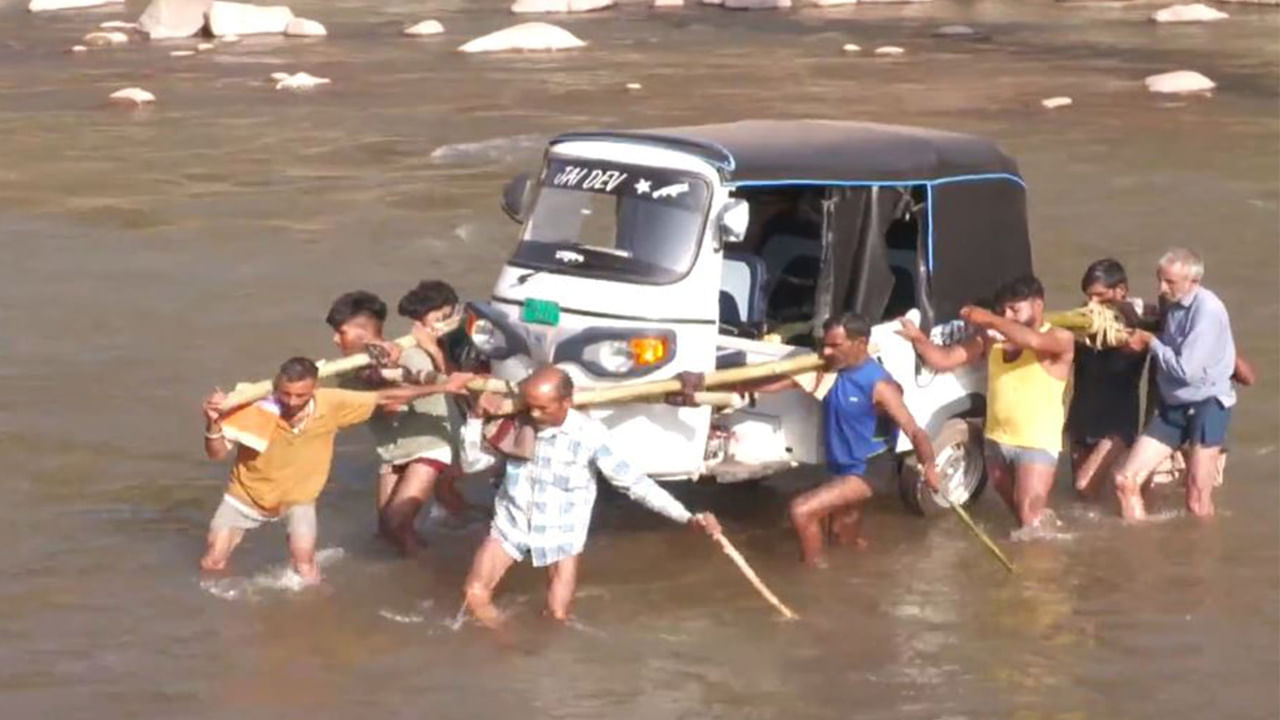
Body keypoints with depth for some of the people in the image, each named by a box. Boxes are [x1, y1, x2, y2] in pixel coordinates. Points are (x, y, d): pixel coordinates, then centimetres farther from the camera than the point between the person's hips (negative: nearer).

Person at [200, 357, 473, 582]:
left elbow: (385, 398, -18)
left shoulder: (330, 404, -27)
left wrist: (443, 388, -19)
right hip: (247, 493, 0)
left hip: (297, 498, 0)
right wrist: (213, 423, -48)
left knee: (304, 563, -17)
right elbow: (217, 453, -26)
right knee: (212, 563, 0)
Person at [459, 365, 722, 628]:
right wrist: (475, 419, -20)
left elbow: (634, 481, -19)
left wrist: (689, 517, -26)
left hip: (560, 533, -2)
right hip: (511, 524, 2)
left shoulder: (588, 434, -21)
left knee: (557, 616, -4)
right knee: (475, 595, -10)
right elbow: (471, 463, -2)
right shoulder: (517, 423, -12)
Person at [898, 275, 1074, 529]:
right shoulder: (991, 338, 1)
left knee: (1030, 519, -13)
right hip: (997, 441, 6)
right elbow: (945, 360, -2)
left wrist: (990, 319, -30)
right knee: (1017, 511, 21)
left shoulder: (1060, 339, -12)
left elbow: (1032, 340, -35)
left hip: (1036, 444, -6)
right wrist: (920, 340, -21)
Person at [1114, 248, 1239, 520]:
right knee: (1126, 480, -1)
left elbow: (1187, 370, -22)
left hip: (1207, 405, -7)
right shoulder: (1172, 304, 6)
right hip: (1172, 405, 8)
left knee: (1197, 502, -5)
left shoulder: (1207, 309, -19)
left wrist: (1150, 342, -11)